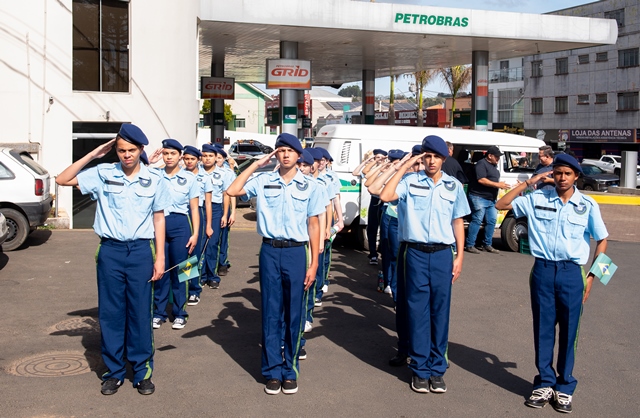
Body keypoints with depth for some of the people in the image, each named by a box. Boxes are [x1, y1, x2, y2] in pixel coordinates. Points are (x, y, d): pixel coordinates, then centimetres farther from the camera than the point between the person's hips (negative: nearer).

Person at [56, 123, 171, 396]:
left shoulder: (154, 180, 3)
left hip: (141, 250, -1)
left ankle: (143, 372, 15)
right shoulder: (103, 174, 2)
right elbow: (63, 179, 1)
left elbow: (158, 219, 6)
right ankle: (114, 372, 19)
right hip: (110, 250, 1)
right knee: (110, 312, 6)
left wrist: (160, 258, 1)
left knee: (140, 312, 4)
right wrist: (93, 155, -4)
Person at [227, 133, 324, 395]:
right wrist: (255, 165, -3)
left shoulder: (308, 186, 3)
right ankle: (273, 371, 16)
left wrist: (313, 264, -1)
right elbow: (232, 191, -7)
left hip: (296, 252, 0)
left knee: (294, 314, 6)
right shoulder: (263, 181, 3)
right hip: (270, 251, 0)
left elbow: (313, 225, 3)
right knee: (271, 313, 6)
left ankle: (290, 371, 18)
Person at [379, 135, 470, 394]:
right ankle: (420, 369, 13)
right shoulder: (411, 181, 0)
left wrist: (460, 256, 5)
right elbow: (385, 196, -16)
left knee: (440, 311, 6)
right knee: (417, 311, 3)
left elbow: (458, 222, 11)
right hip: (415, 253, -2)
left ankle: (437, 368, 17)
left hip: (442, 254, 2)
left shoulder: (454, 186, 7)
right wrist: (403, 167, -9)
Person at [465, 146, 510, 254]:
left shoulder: (494, 165, 19)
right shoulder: (482, 164, -10)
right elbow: (481, 180, -20)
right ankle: (470, 245, -5)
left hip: (491, 199, 9)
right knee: (477, 220, -9)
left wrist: (501, 184, 9)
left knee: (492, 221, 8)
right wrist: (498, 185, -18)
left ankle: (487, 245, 18)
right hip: (479, 197, -9)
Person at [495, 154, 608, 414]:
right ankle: (544, 384, 19)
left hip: (571, 273, -1)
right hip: (543, 270, 1)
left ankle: (564, 387, 18)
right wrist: (528, 183, -2)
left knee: (568, 331, 5)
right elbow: (501, 205, 4)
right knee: (543, 328, 7)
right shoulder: (537, 199, 2)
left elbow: (602, 240, 9)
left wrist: (591, 276, 4)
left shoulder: (587, 205, 2)